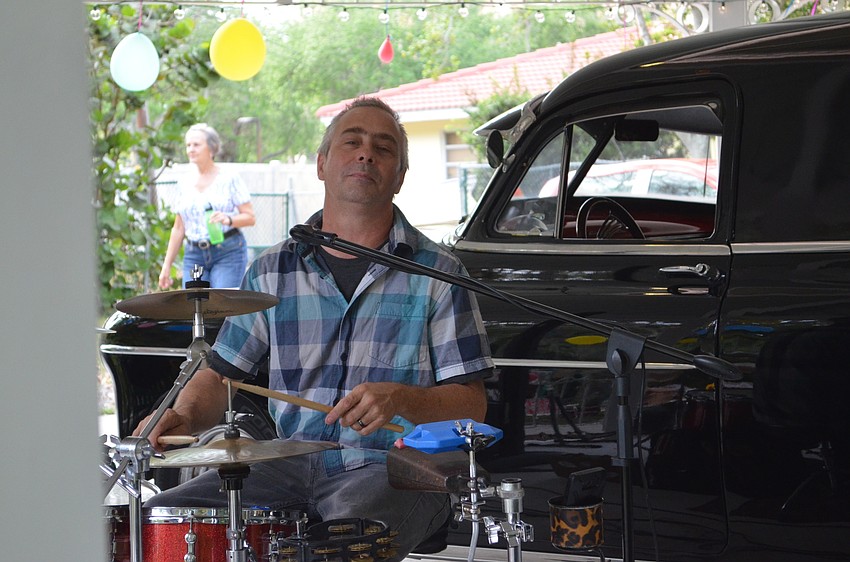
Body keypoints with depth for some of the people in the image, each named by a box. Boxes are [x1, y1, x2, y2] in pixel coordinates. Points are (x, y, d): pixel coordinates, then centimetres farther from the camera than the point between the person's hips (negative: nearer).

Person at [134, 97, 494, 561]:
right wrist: (184, 416, -6)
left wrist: (400, 399, -21)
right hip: (291, 465, 4)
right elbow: (220, 373, 16)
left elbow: (472, 404, -1)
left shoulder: (436, 272, 2)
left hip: (394, 469, -4)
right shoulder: (273, 271, 13)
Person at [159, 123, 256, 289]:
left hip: (228, 252, -5)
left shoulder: (229, 179, -1)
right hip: (194, 255, 5)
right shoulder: (186, 186, 13)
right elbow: (178, 229, 16)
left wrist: (229, 219, -24)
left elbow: (250, 217, -4)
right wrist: (167, 265, 13)